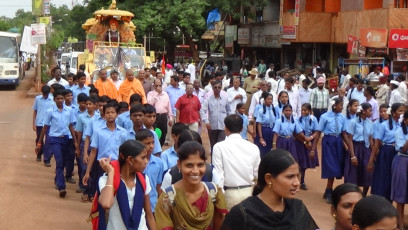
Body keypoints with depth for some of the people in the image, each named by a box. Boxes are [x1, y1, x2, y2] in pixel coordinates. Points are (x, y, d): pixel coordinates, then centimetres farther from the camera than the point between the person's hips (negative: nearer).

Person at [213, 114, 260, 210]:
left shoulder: (219, 147, -9)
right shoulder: (253, 147, 0)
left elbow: (218, 175, -10)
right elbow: (257, 174, 6)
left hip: (229, 193, -3)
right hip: (248, 192, 3)